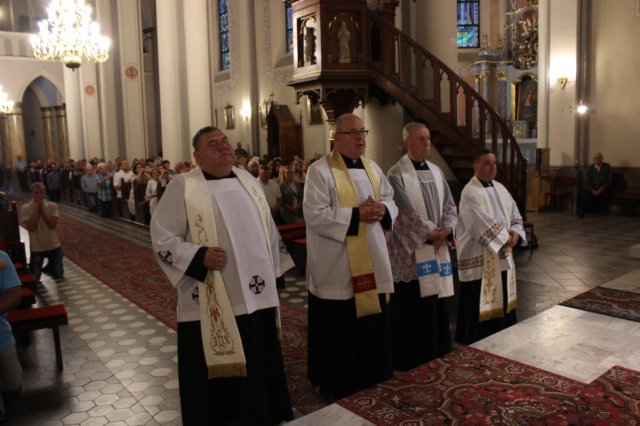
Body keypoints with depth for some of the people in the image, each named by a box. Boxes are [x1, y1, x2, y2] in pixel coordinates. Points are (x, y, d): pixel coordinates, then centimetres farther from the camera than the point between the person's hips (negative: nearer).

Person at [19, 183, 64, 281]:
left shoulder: (52, 206, -5)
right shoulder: (25, 208, -9)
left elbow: (53, 225, -16)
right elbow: (31, 228, -19)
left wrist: (42, 210, -17)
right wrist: (37, 210, -19)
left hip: (54, 246, 2)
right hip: (37, 248, -1)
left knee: (58, 275, 12)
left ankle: (49, 266, 44)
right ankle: (32, 267, 38)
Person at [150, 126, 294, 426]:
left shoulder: (248, 180, 10)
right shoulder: (183, 186, -7)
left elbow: (268, 230, 17)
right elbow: (162, 238, -8)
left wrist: (273, 272, 15)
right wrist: (199, 256, -22)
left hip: (256, 296, 5)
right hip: (212, 304, -5)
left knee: (258, 366, 18)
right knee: (215, 372, 7)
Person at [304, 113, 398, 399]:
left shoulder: (372, 168, 11)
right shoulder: (320, 170, -11)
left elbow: (391, 199, 15)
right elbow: (314, 215, -20)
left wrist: (382, 210, -8)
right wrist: (356, 215, -23)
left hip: (371, 262, 7)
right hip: (337, 266, -7)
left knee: (372, 324, 18)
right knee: (339, 329, 5)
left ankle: (370, 373, 37)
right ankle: (337, 383, 23)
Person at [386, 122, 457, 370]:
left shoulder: (436, 171, 11)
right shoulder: (396, 175, -11)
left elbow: (450, 204, 9)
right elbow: (407, 212, -17)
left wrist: (445, 230, -9)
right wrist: (432, 233, -13)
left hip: (438, 249, 7)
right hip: (410, 252, -7)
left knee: (437, 304, 14)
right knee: (413, 310, 1)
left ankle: (438, 354, 30)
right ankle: (411, 360, 16)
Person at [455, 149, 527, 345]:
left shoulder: (500, 188, 10)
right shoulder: (470, 193, -16)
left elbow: (515, 215, 13)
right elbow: (484, 225, -23)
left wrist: (515, 234, -5)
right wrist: (505, 238, -14)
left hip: (502, 255, 8)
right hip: (479, 258, -8)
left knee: (502, 297, 18)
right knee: (479, 302, 0)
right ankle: (476, 342, 13)